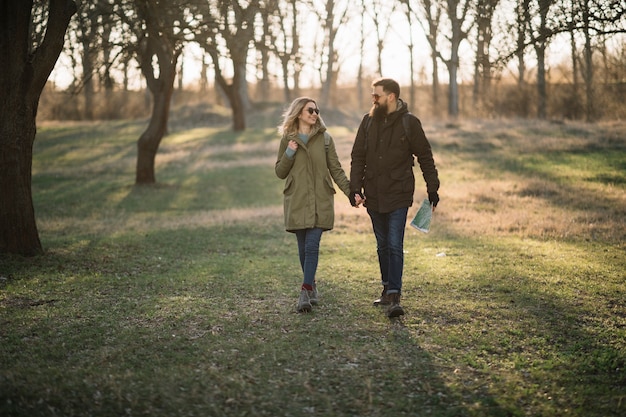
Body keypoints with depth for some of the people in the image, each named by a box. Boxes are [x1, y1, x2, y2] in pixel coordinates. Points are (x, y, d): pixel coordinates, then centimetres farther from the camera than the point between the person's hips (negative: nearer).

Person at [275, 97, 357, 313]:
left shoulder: (325, 139, 4)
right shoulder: (287, 139, 6)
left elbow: (336, 170, 5)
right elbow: (280, 172, 7)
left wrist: (350, 191, -7)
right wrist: (289, 154, -10)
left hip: (320, 202, -1)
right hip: (297, 202, 1)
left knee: (312, 246, -12)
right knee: (303, 248, 5)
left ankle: (305, 291, -14)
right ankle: (311, 286, 22)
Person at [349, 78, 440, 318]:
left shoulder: (409, 123, -4)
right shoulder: (368, 122, 7)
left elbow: (425, 157, 1)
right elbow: (358, 157, 8)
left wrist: (432, 189, -1)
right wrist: (356, 188, -3)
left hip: (398, 196, -5)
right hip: (373, 196, 5)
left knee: (395, 246, -10)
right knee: (383, 246, 14)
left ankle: (394, 297, -11)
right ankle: (387, 289, 25)